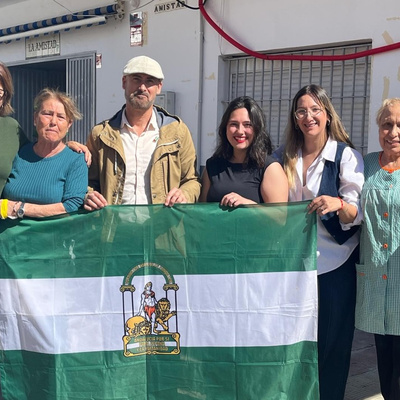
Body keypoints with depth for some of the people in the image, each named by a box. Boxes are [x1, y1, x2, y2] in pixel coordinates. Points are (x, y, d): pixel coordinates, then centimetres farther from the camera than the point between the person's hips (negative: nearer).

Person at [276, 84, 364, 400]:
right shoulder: (283, 157, 9)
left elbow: (358, 212, -12)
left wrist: (337, 204, -32)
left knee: (331, 342, 5)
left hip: (333, 265, -3)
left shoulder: (346, 156, -4)